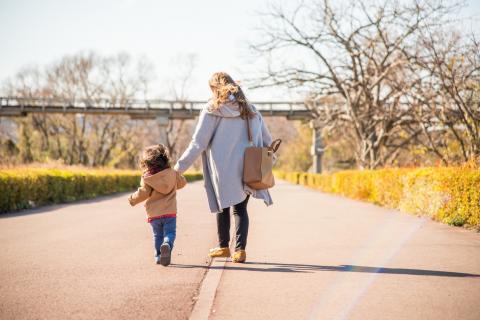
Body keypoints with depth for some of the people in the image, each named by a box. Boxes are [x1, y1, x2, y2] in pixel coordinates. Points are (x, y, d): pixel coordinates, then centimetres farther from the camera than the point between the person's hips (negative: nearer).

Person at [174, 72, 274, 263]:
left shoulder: (211, 111, -4)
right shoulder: (250, 111, 9)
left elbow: (198, 143, -6)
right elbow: (267, 141, 13)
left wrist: (180, 167, 1)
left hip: (222, 170, -3)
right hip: (246, 170, 3)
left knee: (223, 206, 15)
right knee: (240, 208, 9)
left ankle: (223, 246, 26)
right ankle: (240, 249, -2)